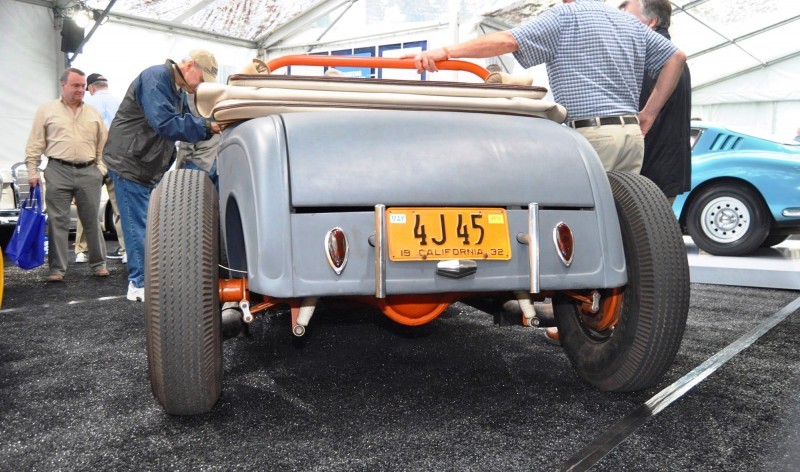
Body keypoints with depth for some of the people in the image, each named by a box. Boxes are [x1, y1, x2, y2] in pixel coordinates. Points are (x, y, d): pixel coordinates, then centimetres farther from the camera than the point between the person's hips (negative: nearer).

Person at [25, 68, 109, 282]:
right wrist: (32, 171, -1)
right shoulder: (47, 110, 6)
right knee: (57, 221, 1)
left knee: (92, 220, 7)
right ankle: (57, 268, 8)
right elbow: (35, 145, 5)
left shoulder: (93, 113, 13)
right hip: (58, 171, -2)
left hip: (89, 172, 2)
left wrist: (101, 168, 6)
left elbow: (103, 145, 15)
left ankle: (98, 263, 17)